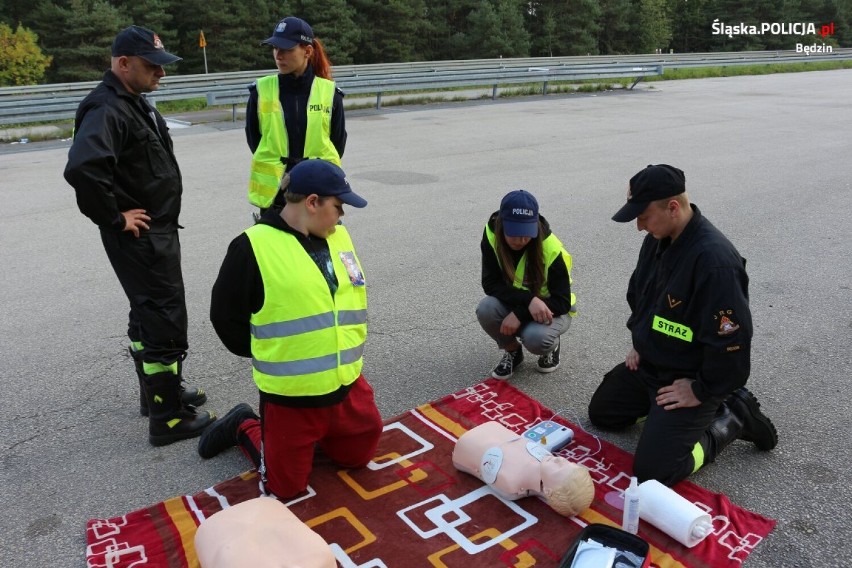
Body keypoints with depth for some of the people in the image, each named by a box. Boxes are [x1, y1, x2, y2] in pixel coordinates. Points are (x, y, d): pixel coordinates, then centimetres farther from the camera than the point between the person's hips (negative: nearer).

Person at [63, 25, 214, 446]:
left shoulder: (134, 103, 13)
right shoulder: (106, 110, -20)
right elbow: (81, 169, -37)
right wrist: (115, 218, -24)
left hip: (159, 231, 10)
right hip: (138, 236, -10)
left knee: (149, 314, 19)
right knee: (166, 321, -5)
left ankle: (157, 391, 36)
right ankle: (167, 419, 6)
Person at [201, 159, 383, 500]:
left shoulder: (338, 237, 4)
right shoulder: (254, 246, -16)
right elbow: (226, 316, -7)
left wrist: (350, 352, 9)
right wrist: (268, 357, 1)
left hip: (347, 385, 6)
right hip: (290, 393, -6)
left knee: (358, 456, 19)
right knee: (286, 486, 7)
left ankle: (312, 433, 38)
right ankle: (244, 427, 30)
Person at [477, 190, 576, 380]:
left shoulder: (551, 250, -27)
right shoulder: (492, 235, -21)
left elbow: (562, 301, -22)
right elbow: (490, 283, -22)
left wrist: (520, 314, -33)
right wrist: (528, 299, -37)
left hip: (549, 309, -3)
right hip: (514, 305, 3)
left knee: (535, 337, -35)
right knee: (486, 309, -29)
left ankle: (551, 346, 6)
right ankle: (512, 350, 2)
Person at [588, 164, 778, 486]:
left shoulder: (714, 259, -32)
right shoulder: (657, 239, -3)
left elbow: (730, 339, -30)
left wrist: (703, 390, -19)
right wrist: (640, 343, 12)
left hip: (688, 377, -9)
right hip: (649, 363, 9)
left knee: (652, 472, -13)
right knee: (600, 412, 18)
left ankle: (731, 420, 6)